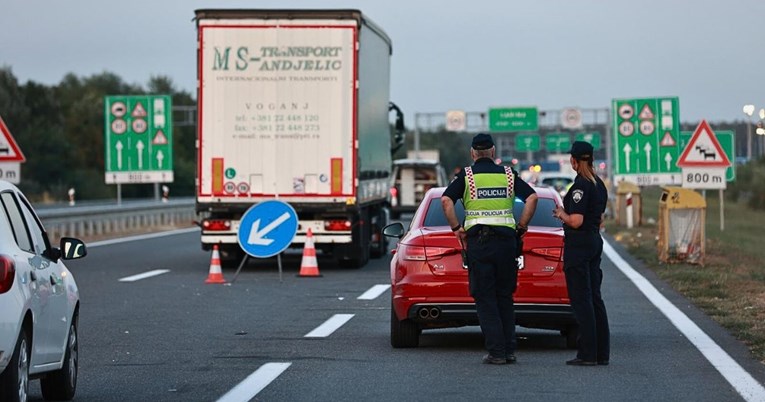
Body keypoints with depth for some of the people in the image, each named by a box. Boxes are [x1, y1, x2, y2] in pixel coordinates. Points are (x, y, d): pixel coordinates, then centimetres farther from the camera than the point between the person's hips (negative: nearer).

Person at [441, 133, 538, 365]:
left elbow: (446, 200, -10)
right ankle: (509, 350, 9)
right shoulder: (508, 174, 9)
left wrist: (457, 229, -2)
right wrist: (521, 227, 6)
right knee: (504, 297, 13)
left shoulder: (466, 175, 3)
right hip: (506, 238, 2)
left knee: (485, 298, 1)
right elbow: (532, 197, 1)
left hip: (478, 241, -2)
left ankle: (496, 352, -5)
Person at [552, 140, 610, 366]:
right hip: (595, 241, 9)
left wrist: (561, 214, -2)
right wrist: (566, 214, 20)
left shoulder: (580, 186, -16)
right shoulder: (599, 184, 12)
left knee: (581, 299, -6)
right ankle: (602, 353, 12)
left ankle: (587, 354, -6)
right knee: (595, 298, 11)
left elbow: (576, 221, -21)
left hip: (578, 244, -9)